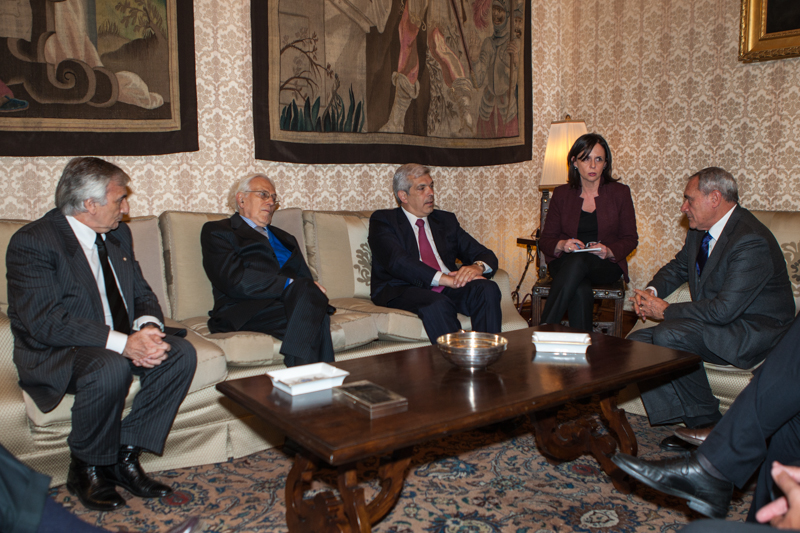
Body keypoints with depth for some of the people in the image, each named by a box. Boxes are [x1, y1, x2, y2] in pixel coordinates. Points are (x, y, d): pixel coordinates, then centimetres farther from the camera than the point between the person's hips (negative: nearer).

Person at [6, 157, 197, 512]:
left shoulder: (117, 234, 8)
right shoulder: (31, 242, -16)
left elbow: (142, 294, 10)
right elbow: (46, 322, -25)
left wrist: (148, 327, -15)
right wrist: (123, 343, -33)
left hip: (120, 345, 7)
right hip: (51, 355, -7)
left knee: (181, 353, -16)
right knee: (111, 367, -37)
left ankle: (124, 456, -6)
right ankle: (86, 469, -10)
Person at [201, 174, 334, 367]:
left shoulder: (284, 238, 33)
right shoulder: (217, 231, 12)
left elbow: (305, 278, 19)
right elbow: (234, 280, -6)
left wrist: (309, 290, -8)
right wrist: (290, 285, -13)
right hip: (244, 311, -5)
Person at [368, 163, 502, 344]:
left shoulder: (446, 220, 24)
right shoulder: (383, 220, 8)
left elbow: (486, 255, 19)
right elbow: (397, 261, -11)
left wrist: (477, 267, -8)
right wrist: (444, 278, -22)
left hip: (447, 289, 5)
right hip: (403, 291, -5)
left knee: (488, 288, -24)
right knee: (438, 304, -37)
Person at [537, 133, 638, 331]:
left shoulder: (620, 193, 6)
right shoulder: (562, 194, 8)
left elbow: (630, 239, 6)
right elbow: (545, 240, 8)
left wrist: (609, 251, -15)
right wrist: (561, 245, -16)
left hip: (607, 265, 0)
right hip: (565, 262, 1)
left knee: (578, 261, -37)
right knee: (580, 292, -37)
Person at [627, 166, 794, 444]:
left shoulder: (751, 241, -23)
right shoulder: (700, 231, 6)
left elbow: (724, 309, -29)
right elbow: (679, 267, 24)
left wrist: (666, 311, -19)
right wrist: (652, 291, 1)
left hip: (755, 332, -9)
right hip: (718, 324, 9)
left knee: (667, 335, -31)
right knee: (638, 342, -6)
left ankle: (707, 421, -11)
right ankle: (688, 420, -3)